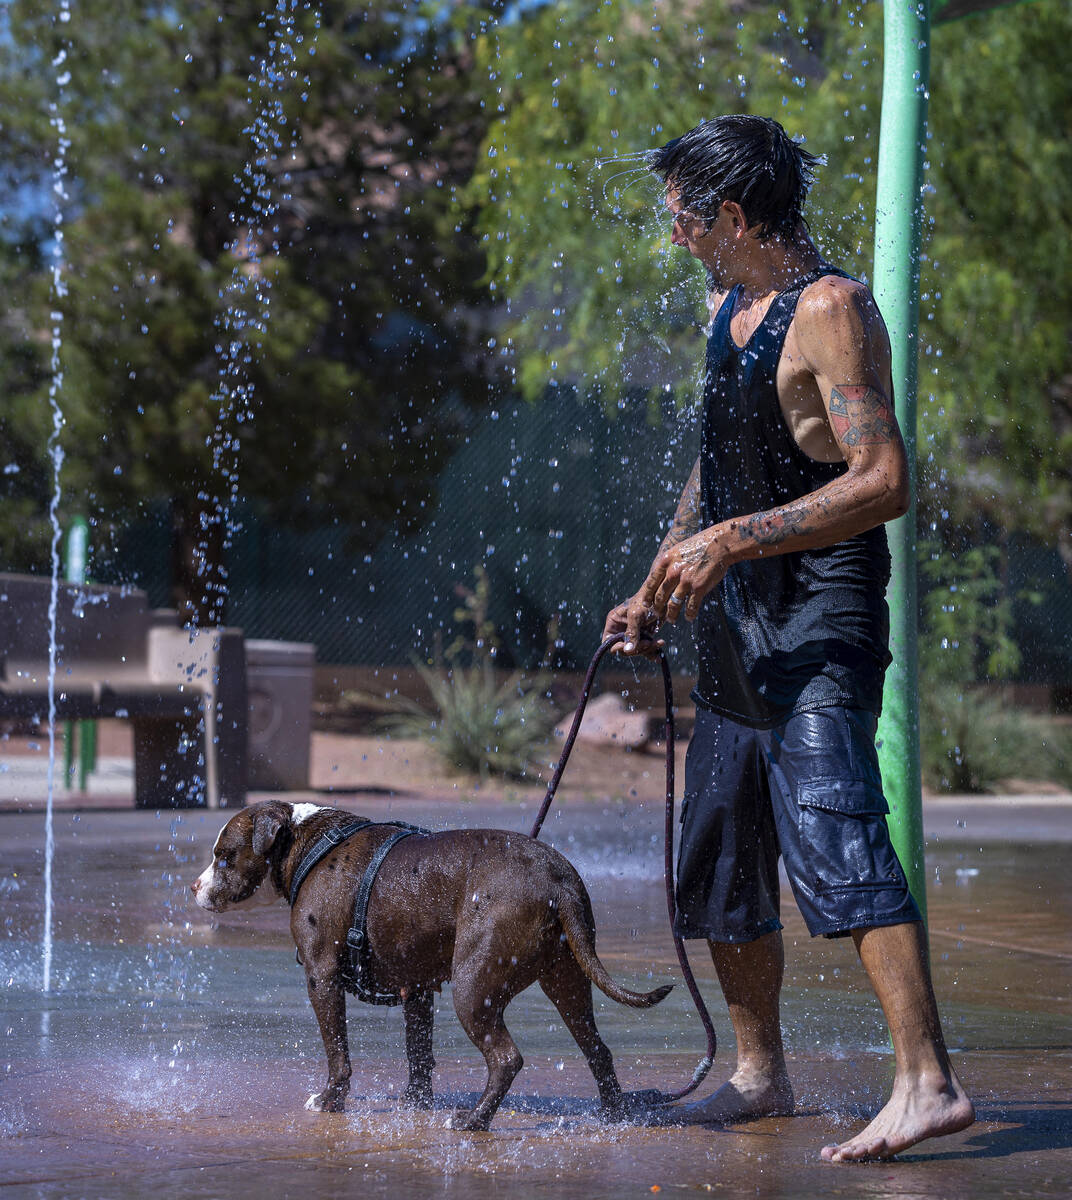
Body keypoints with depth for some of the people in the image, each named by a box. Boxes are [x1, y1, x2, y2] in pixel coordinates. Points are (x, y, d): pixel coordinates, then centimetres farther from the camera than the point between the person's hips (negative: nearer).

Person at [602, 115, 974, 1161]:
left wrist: (730, 542, -24)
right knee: (720, 858, 14)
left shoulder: (829, 308, -13)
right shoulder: (727, 309, 16)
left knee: (834, 838, -22)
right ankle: (759, 1074, 27)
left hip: (822, 618, -10)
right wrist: (656, 590, 22)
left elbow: (883, 482, -22)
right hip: (737, 621, 10)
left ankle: (927, 1083, -26)